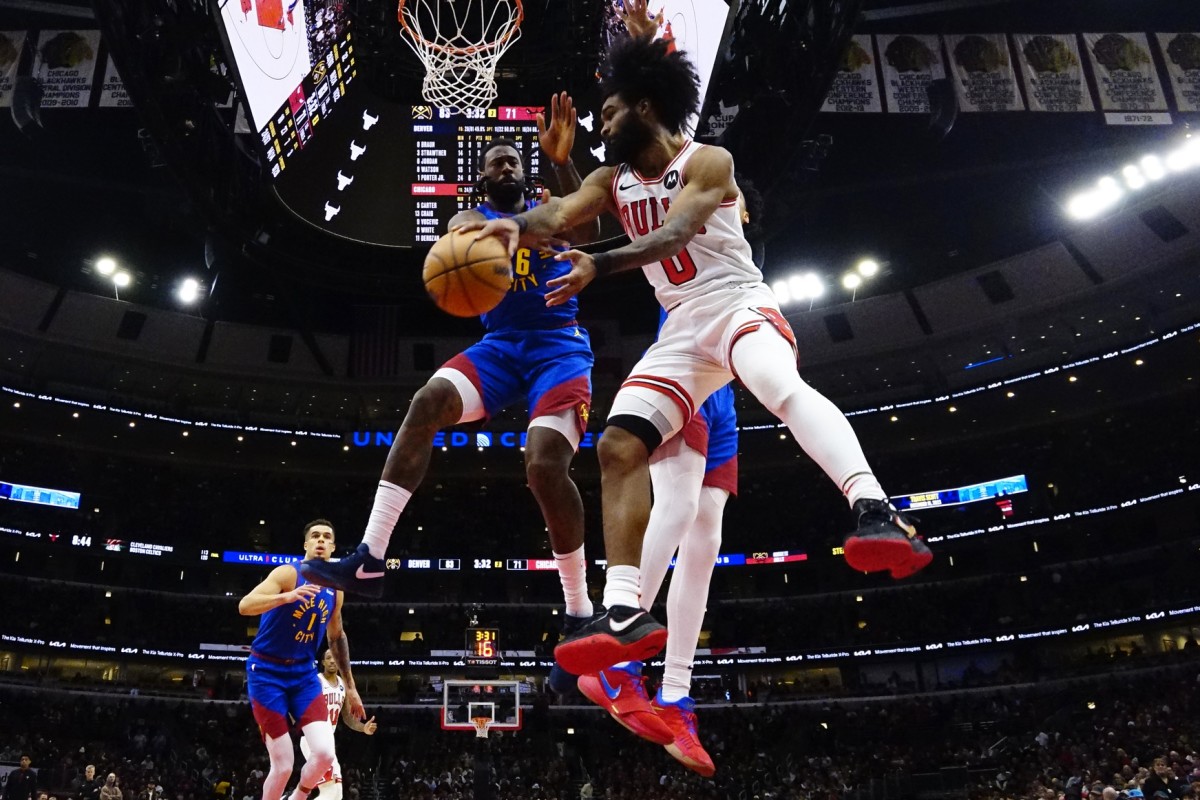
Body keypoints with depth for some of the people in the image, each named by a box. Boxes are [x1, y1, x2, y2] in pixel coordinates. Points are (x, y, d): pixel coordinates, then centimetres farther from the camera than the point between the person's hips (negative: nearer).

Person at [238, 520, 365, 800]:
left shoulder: (335, 590, 7)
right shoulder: (288, 573, -13)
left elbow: (337, 637, 20)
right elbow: (244, 606, -27)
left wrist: (350, 686, 21)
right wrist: (286, 597, -44)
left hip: (303, 673, 5)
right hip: (267, 672, -5)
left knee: (325, 754, -12)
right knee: (283, 765, -9)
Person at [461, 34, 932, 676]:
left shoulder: (708, 162, -6)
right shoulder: (611, 182, 12)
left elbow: (673, 234, -24)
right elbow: (560, 214, -8)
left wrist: (599, 265, -40)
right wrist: (517, 226, -31)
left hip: (739, 302, -5)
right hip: (682, 328, 6)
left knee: (781, 386, -39)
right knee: (619, 444, -10)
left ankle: (877, 516, -52)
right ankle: (625, 612, -13)